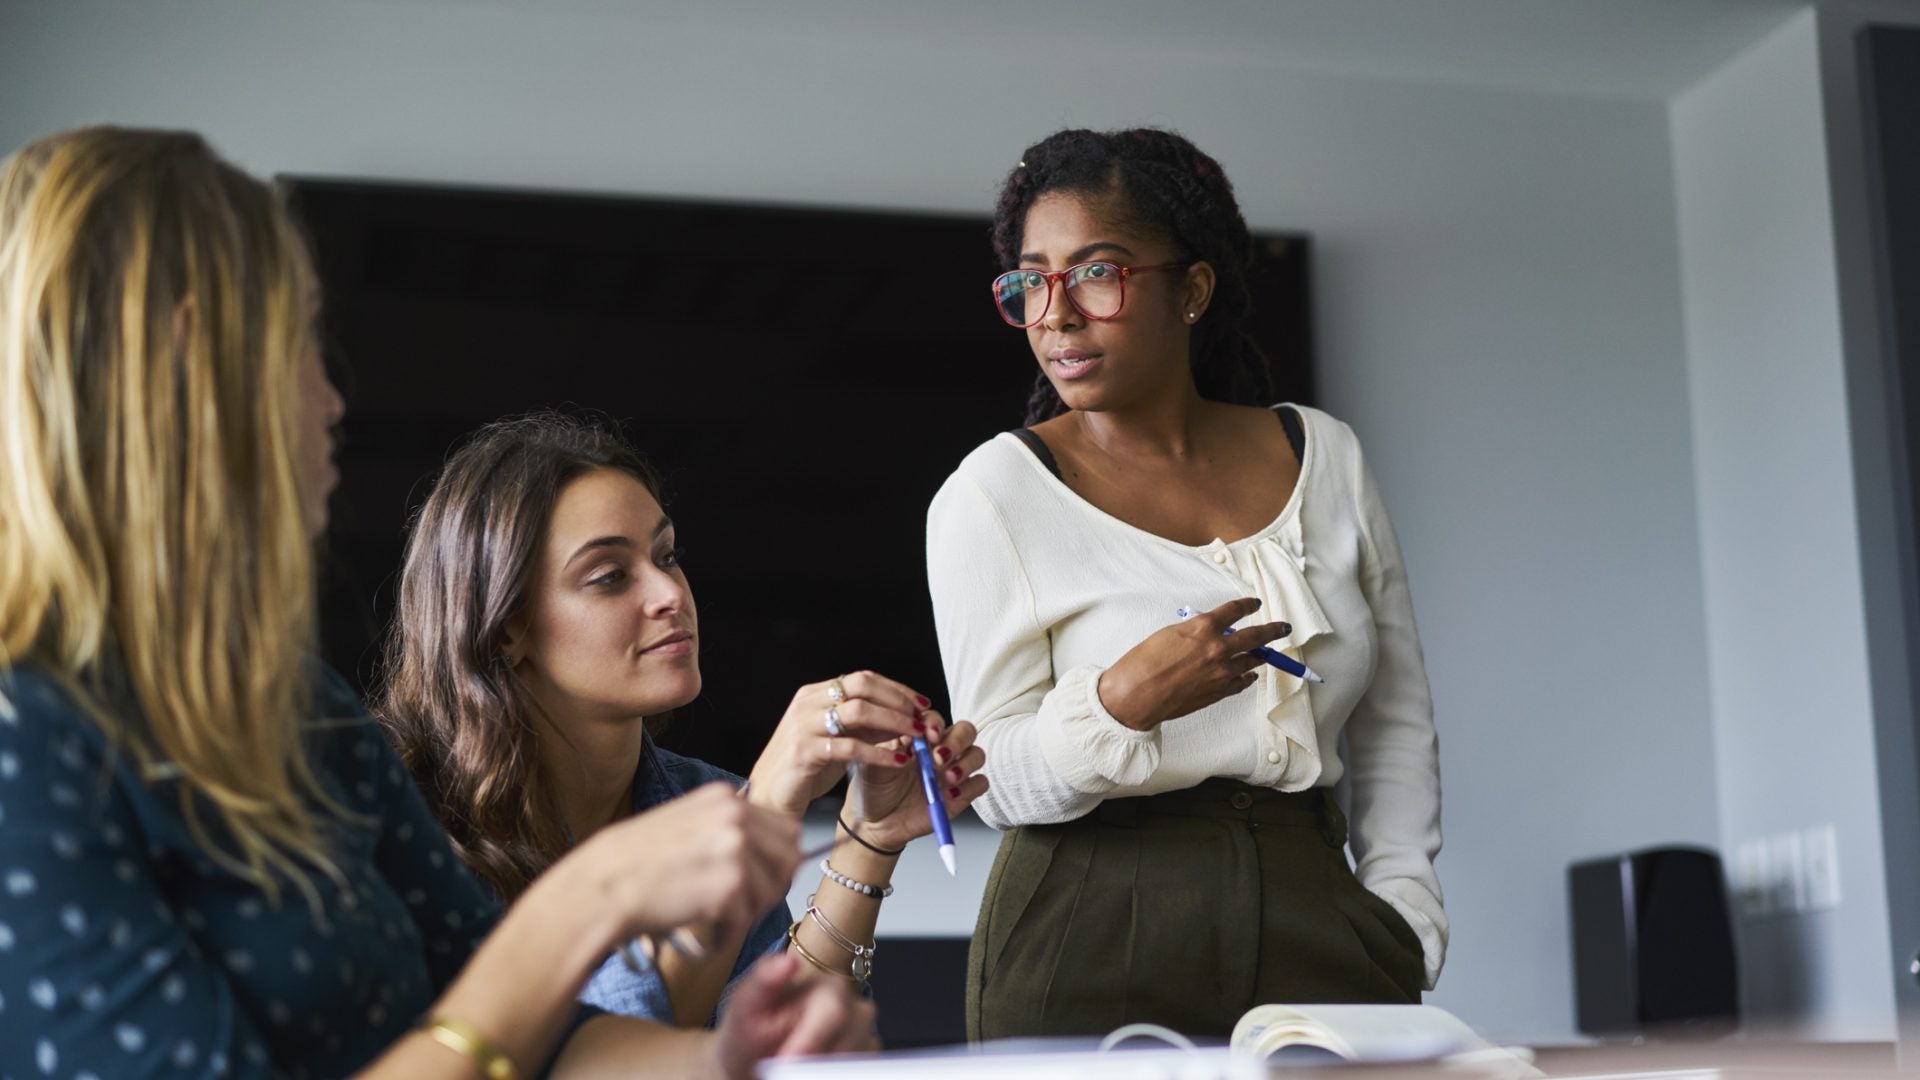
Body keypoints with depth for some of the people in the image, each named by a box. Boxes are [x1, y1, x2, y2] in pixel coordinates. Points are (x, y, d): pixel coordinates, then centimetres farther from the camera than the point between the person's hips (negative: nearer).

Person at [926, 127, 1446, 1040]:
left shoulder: (1322, 457, 8)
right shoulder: (993, 492, -3)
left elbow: (1397, 718, 14)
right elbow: (1002, 784, -6)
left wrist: (1402, 911, 3)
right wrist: (1120, 701, -25)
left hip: (1310, 921, 3)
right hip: (1093, 956, -3)